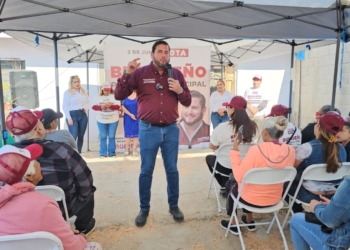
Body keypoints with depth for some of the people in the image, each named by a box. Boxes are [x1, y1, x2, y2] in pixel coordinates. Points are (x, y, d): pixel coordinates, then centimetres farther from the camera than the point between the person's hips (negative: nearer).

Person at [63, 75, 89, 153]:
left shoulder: (84, 92, 13)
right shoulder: (67, 92, -2)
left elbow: (87, 102, 22)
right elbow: (65, 106, -7)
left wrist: (86, 108, 1)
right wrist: (69, 118, -14)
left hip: (83, 115, 5)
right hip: (73, 115, -5)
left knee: (81, 136, 8)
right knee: (73, 136, -13)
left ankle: (78, 153, 18)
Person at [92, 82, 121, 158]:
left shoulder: (114, 96, 1)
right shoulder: (98, 97, 6)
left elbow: (118, 106, -8)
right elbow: (94, 106, 0)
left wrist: (110, 106, -26)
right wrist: (101, 107, -19)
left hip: (113, 120, -1)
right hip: (101, 120, 2)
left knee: (112, 137, 4)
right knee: (103, 137, 5)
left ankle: (112, 153, 12)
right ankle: (103, 153, 11)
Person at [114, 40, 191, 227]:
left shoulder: (176, 74, 5)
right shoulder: (140, 73, -2)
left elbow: (187, 102, 7)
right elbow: (119, 96, -5)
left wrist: (180, 90, -13)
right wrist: (126, 74, -17)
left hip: (171, 129, 2)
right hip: (148, 129, -2)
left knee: (172, 169, 11)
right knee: (146, 171, 7)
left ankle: (174, 206, 28)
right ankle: (144, 209, 23)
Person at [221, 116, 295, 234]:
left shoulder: (256, 150, -29)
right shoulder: (290, 151, -13)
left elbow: (239, 177, -22)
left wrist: (235, 151, -17)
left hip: (252, 199, -4)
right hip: (274, 199, 5)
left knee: (233, 188, 29)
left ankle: (233, 224, 41)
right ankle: (249, 221, 44)